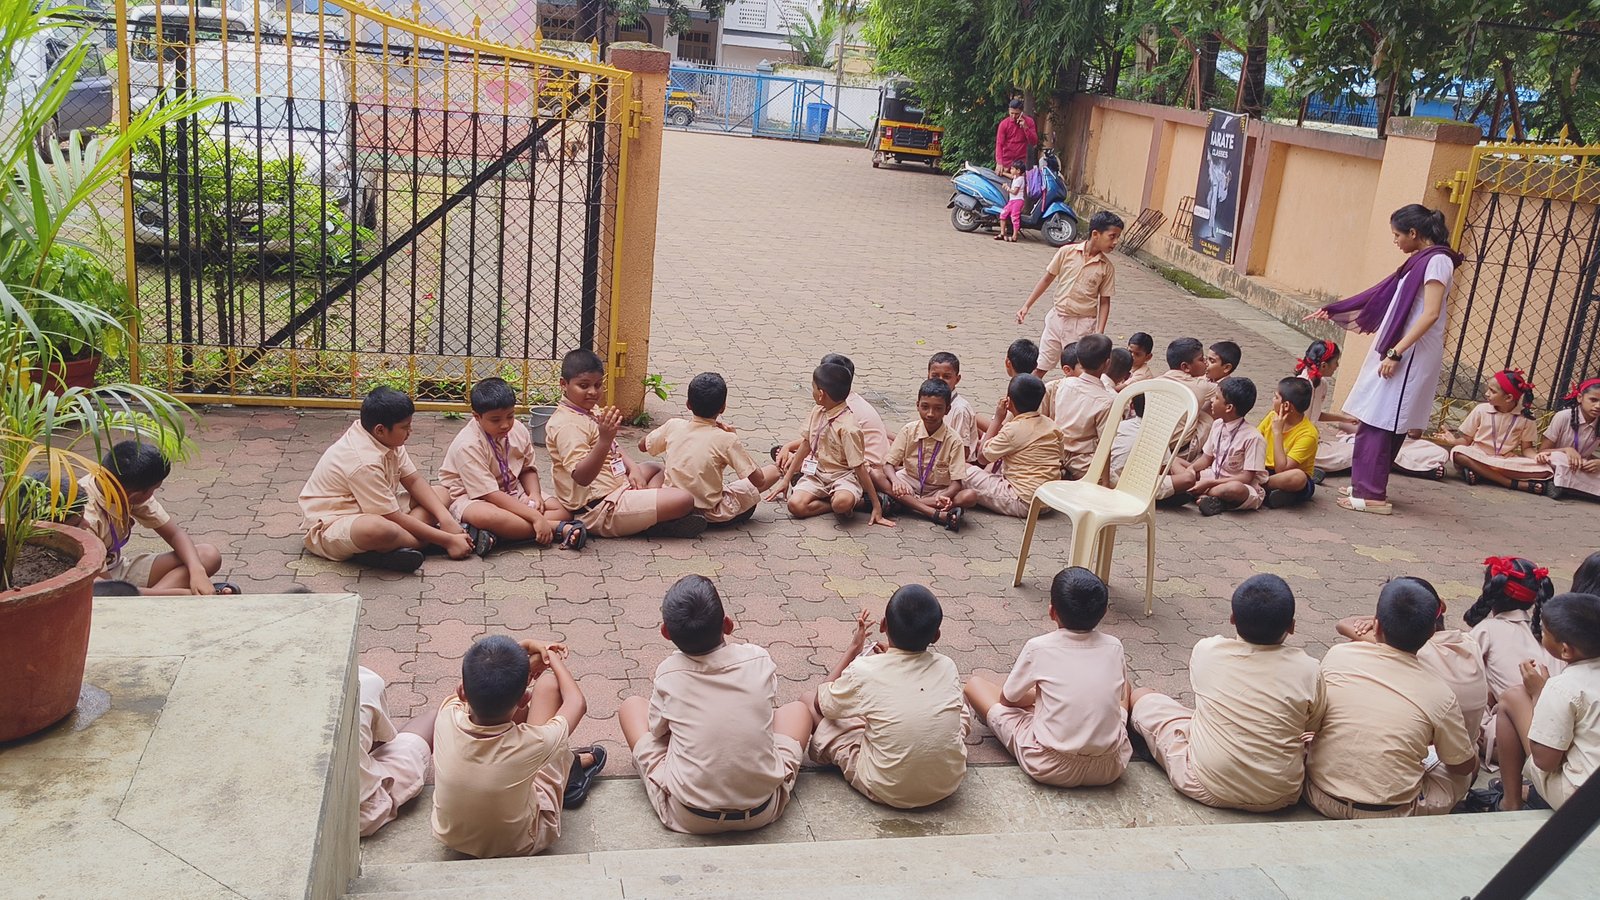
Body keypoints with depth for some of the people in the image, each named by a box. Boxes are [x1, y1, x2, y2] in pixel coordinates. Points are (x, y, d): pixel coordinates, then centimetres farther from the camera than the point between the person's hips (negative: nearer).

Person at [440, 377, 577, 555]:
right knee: (487, 516, -42)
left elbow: (528, 468, 12)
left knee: (560, 508, -8)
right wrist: (535, 517, -33)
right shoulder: (468, 445, -24)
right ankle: (558, 528, -31)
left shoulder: (519, 430, -5)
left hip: (512, 494, 7)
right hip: (471, 498, -7)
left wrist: (534, 494, -12)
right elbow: (490, 494, -28)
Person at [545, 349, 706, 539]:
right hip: (599, 512, -11)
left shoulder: (592, 411, 10)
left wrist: (633, 468, 5)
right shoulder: (567, 424, -21)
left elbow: (614, 448, 24)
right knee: (684, 499, -19)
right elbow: (582, 477, -32)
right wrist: (605, 439, -44)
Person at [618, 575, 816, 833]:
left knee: (631, 706, 17)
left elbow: (657, 731, 6)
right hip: (762, 811, 1)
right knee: (798, 708, 22)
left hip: (688, 817, -1)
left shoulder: (668, 675, -10)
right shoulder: (759, 660, -8)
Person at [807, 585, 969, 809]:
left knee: (810, 701, 9)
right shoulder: (947, 666, -5)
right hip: (949, 783, 3)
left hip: (886, 790, -3)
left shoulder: (864, 670, -15)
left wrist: (853, 648, 11)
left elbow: (822, 702, 6)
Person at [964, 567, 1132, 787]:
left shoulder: (1038, 647, -10)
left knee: (975, 684, 8)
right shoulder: (1114, 647, -2)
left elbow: (1006, 698, 4)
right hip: (1110, 768, 4)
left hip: (1050, 768, -3)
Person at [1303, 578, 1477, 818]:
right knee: (1457, 777, 23)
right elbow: (1466, 766, 4)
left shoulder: (1337, 655, -8)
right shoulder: (1439, 693, -11)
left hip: (1322, 799, 1)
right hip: (1392, 815, -1)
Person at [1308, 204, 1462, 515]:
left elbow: (1430, 315, -19)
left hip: (1410, 355, -9)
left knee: (1379, 422, -9)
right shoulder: (1419, 261, 17)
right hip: (1396, 350, 9)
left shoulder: (1437, 260, -11)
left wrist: (1396, 352, -22)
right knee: (1382, 424, 10)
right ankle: (1369, 486, 15)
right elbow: (1381, 295, 24)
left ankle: (1371, 495, -6)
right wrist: (1333, 312, 26)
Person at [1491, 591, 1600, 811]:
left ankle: (1511, 801, 10)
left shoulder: (1563, 688, -22)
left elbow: (1544, 760, -15)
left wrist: (1538, 694, -8)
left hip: (1578, 799, -7)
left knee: (1512, 699, 1)